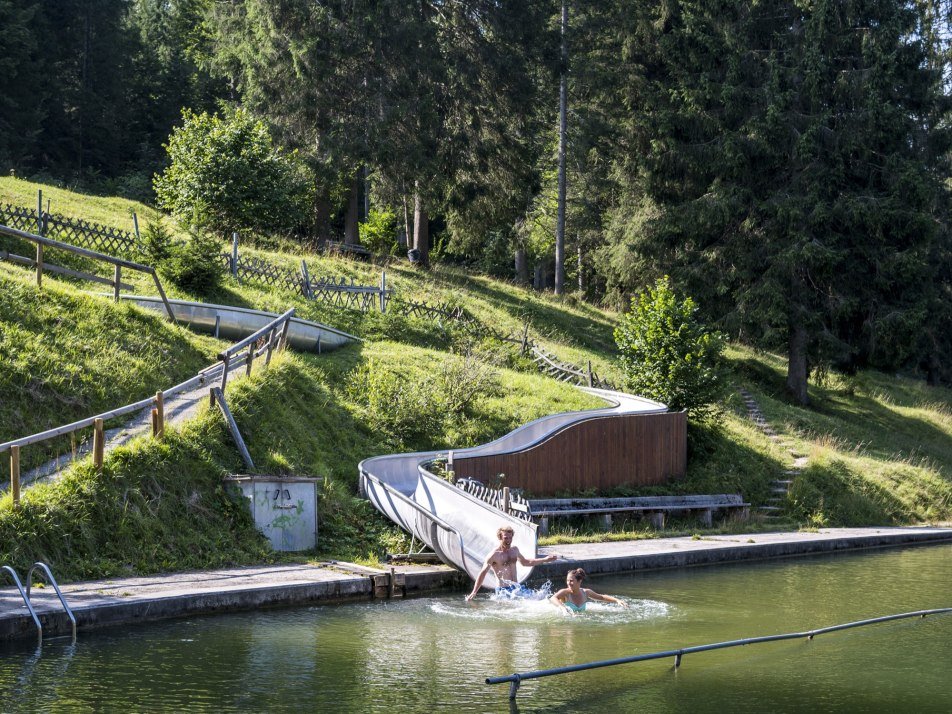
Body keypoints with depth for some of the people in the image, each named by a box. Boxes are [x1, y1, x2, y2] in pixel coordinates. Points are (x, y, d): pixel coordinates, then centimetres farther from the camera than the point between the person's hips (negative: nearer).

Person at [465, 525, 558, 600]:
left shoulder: (514, 550, 12)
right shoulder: (494, 555, -10)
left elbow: (525, 562, 31)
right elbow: (482, 573, -8)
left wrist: (545, 560, 31)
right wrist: (474, 592, -14)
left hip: (516, 587, 6)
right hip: (503, 590, -6)